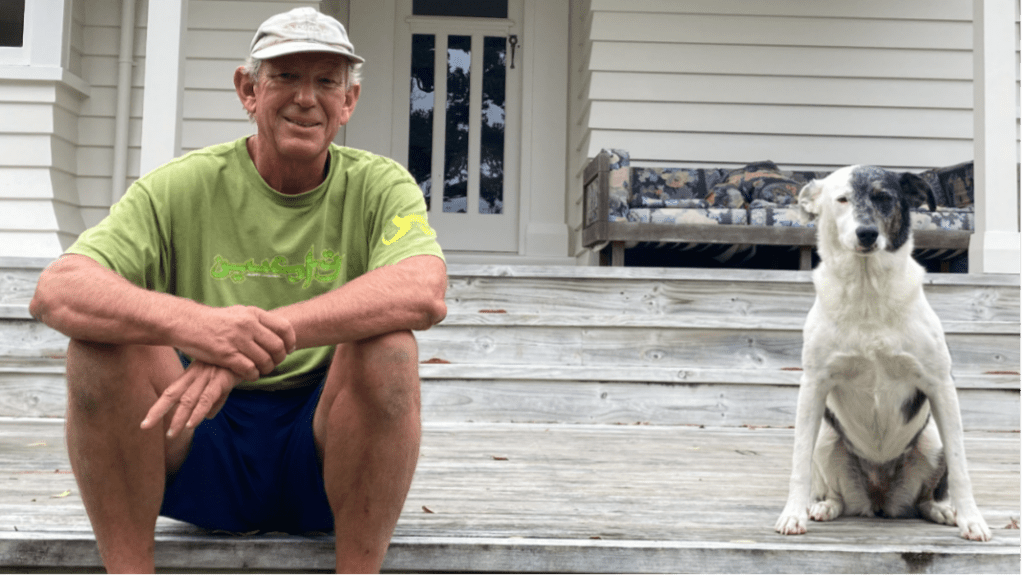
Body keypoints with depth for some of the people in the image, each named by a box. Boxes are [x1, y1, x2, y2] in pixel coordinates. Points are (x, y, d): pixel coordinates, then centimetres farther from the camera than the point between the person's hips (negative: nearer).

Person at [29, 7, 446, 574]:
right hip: (197, 444, 1)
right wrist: (192, 322, -38)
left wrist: (266, 333, -36)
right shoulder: (183, 186, -2)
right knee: (102, 336, -23)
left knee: (387, 348, -29)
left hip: (324, 443, 0)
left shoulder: (379, 186, -2)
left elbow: (425, 292, -24)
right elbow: (54, 292, -17)